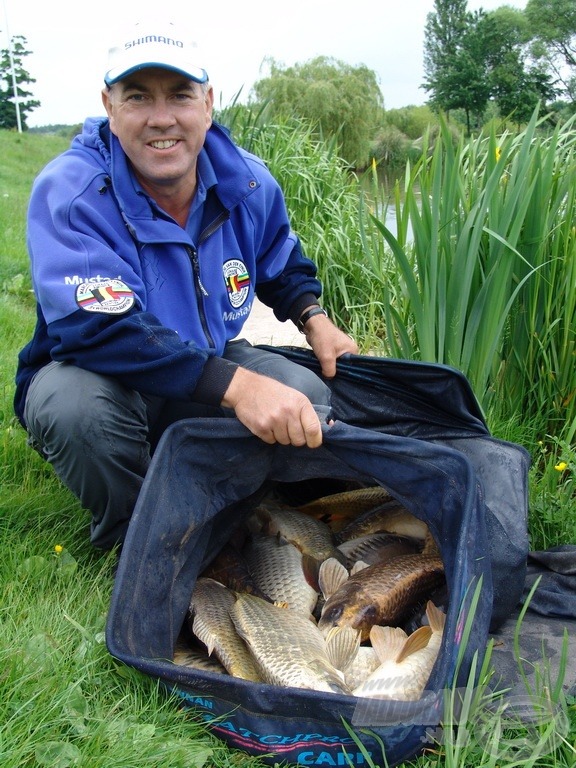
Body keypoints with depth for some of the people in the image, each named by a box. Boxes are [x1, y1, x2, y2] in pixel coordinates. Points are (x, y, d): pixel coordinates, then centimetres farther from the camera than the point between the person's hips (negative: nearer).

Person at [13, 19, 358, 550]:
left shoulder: (248, 183, -6)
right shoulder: (70, 192, -24)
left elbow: (283, 265, 16)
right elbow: (98, 328, -38)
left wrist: (313, 318, -5)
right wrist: (234, 385, -46)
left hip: (211, 365, 5)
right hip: (94, 378, -4)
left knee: (311, 395, -16)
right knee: (76, 405, -38)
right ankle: (128, 537, -5)